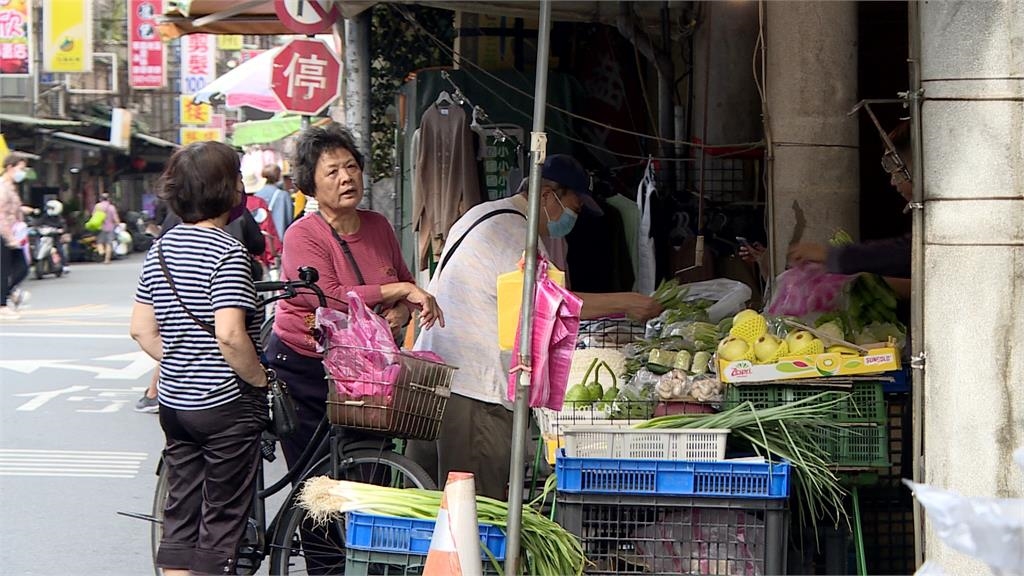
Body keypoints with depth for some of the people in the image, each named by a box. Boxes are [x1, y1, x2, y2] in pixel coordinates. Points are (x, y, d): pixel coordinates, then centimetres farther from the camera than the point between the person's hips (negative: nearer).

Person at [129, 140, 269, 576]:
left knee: (180, 513, 13)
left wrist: (178, 366, 14)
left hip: (174, 402, 7)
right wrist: (259, 378, -12)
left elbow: (141, 330, 8)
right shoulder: (227, 252, -17)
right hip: (226, 404, -7)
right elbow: (229, 334, -26)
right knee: (222, 522, 1)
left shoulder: (161, 249, 7)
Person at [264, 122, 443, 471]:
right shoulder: (302, 236, -12)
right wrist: (401, 290, -20)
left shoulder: (378, 227, 6)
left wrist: (402, 311, -6)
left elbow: (406, 282, 19)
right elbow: (331, 299, -24)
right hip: (303, 370, -5)